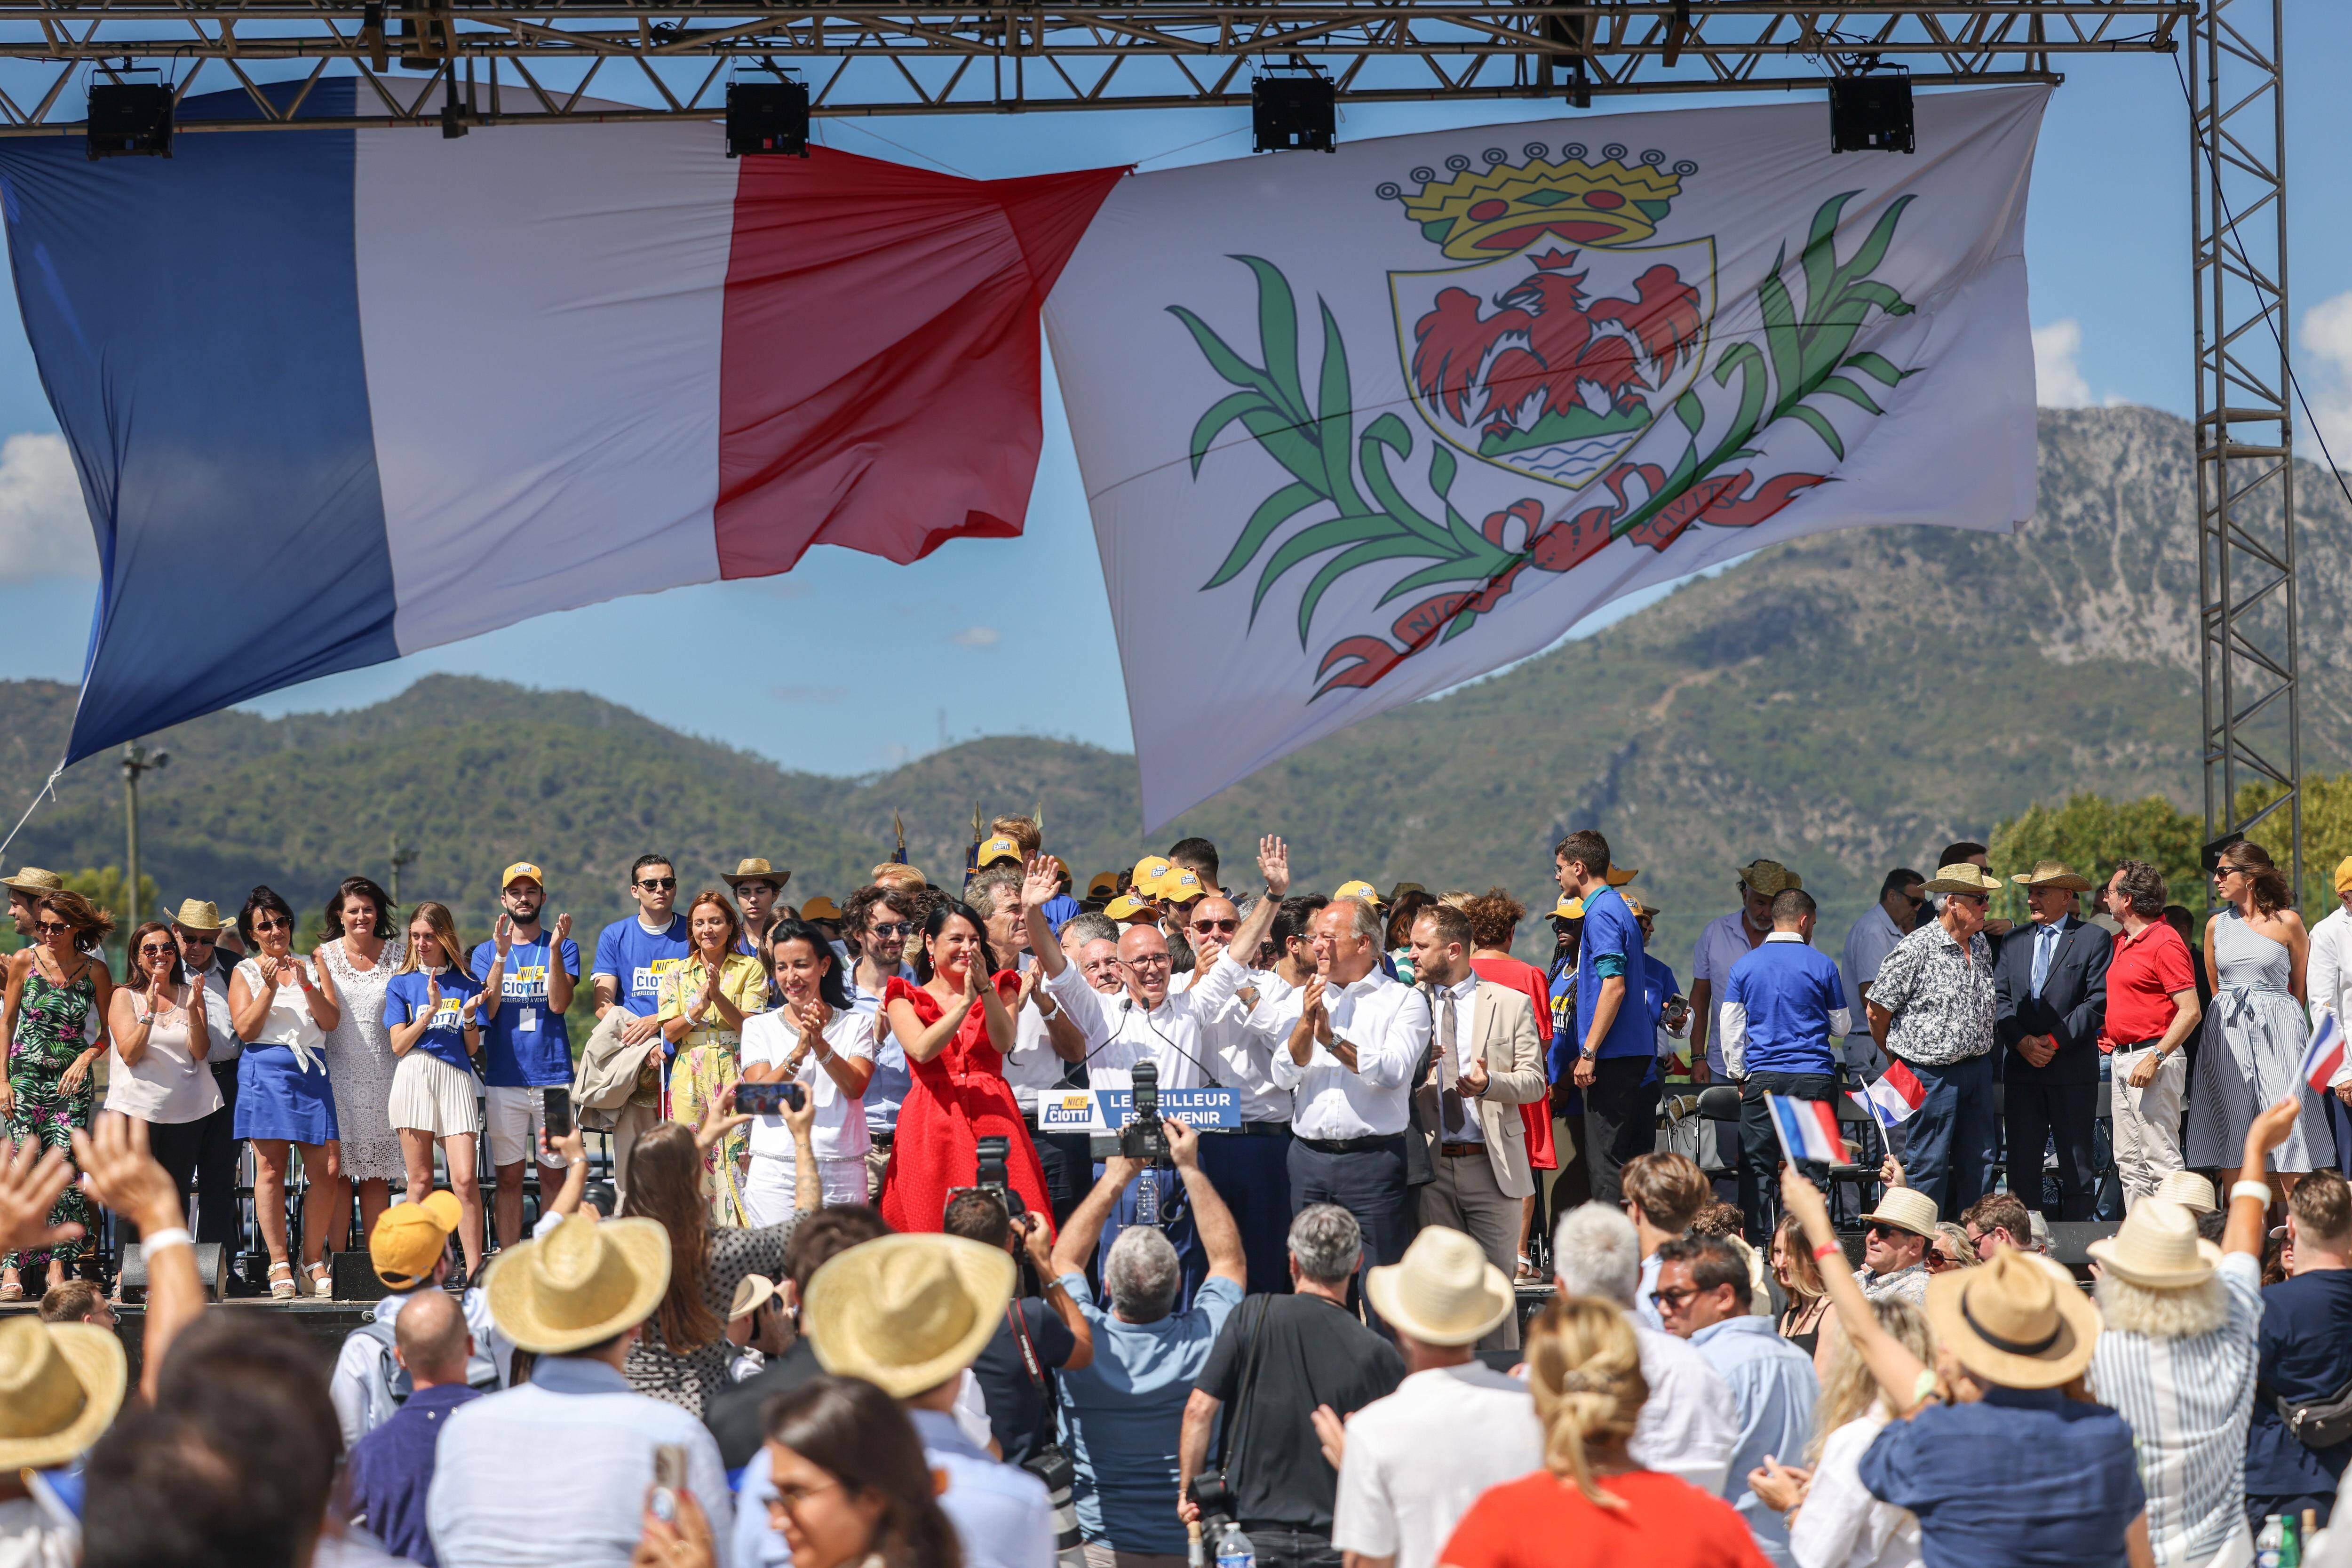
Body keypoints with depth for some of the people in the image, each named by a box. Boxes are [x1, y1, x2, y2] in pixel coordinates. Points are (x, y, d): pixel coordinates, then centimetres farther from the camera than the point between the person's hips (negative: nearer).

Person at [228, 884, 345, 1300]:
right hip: (265, 1072, -2)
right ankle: (279, 1264, -3)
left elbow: (331, 1021, 5)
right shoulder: (245, 972, 10)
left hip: (312, 1071, 2)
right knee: (270, 1168, -6)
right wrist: (269, 987, -10)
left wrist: (306, 985, -8)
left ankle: (314, 1262, 1)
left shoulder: (313, 967, 16)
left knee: (326, 1168, -7)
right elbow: (246, 1029, -1)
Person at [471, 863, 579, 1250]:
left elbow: (559, 1003, -6)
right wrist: (502, 955, -13)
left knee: (553, 1174, 0)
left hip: (552, 1075, -1)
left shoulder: (563, 947, 8)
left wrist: (555, 948, -16)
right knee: (508, 1175, 1)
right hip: (503, 1079, 1)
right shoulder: (486, 952, 12)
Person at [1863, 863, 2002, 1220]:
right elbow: (1877, 1010, -7)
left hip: (1978, 1067, 7)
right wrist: (1896, 1059, 4)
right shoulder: (1915, 949, -14)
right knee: (1929, 1163, -3)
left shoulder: (1981, 946, 9)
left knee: (1978, 1160, 8)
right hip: (1932, 1071, -7)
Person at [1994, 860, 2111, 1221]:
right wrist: (2022, 1041, -8)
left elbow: (2098, 1002, -7)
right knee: (2022, 1160, 2)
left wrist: (2055, 1041, -13)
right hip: (2021, 1068, 4)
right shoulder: (2014, 941, 14)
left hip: (2073, 1066, -4)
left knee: (2075, 1161, 1)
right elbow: (2000, 999, 8)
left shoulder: (2093, 939, 0)